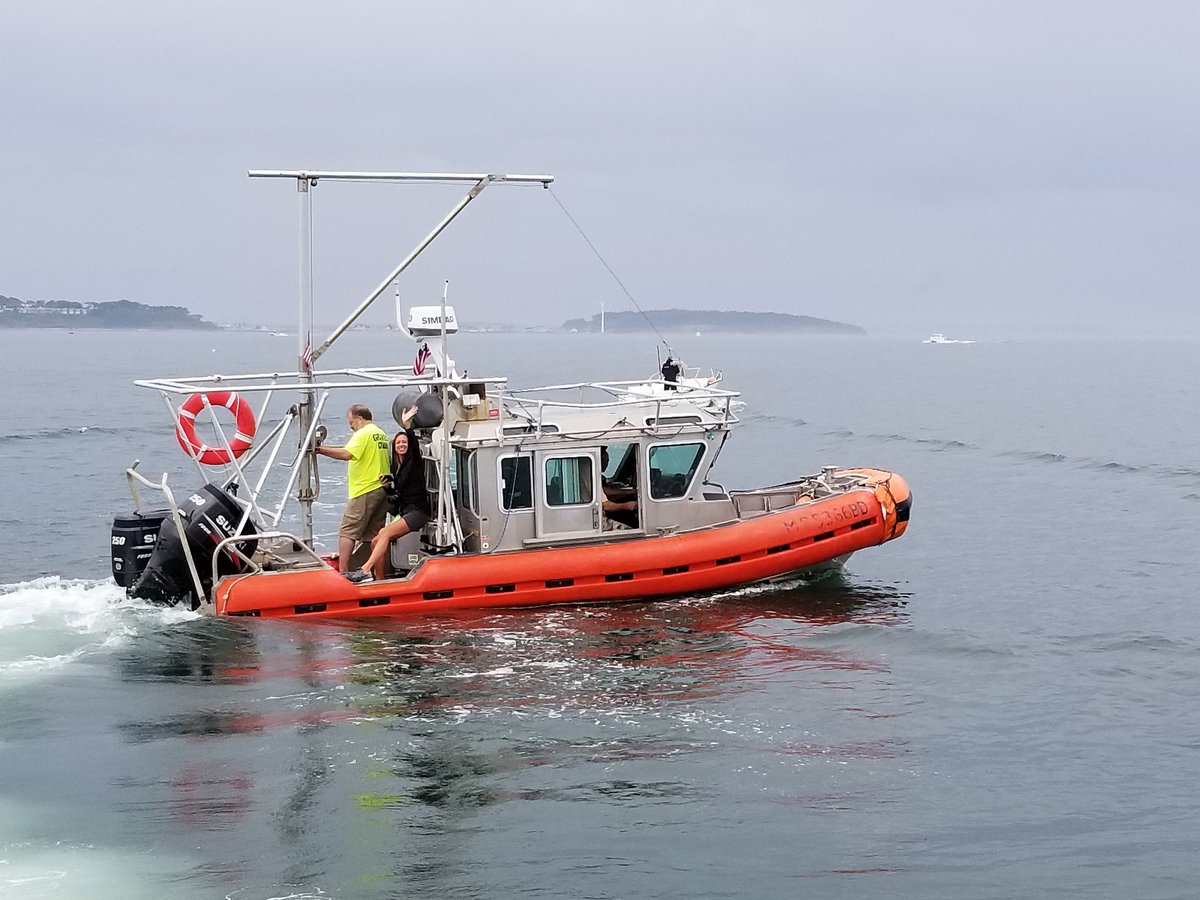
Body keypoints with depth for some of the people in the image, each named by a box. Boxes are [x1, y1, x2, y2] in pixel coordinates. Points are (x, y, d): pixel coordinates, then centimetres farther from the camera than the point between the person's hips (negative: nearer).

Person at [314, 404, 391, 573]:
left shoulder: (363, 434, -11)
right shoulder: (382, 434, 17)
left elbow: (347, 454, -25)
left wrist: (321, 450, -21)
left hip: (365, 490, -9)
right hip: (382, 489, 9)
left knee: (347, 532, -6)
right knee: (375, 533, 11)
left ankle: (342, 571, -13)